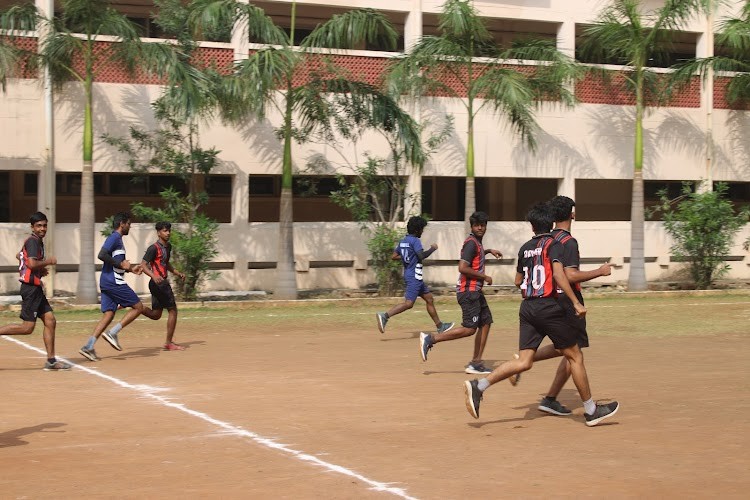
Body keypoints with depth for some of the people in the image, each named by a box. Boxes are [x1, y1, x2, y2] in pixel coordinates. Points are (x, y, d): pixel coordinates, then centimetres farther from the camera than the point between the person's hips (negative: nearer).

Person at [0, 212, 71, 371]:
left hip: (35, 288, 10)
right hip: (31, 288, -10)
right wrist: (48, 262, -9)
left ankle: (51, 361, 9)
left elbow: (19, 256, 32)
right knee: (27, 327, -11)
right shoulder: (33, 241, -12)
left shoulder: (38, 241, 17)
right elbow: (32, 263, -26)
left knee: (50, 321, 7)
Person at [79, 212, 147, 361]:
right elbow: (102, 255, -24)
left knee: (108, 315, 5)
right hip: (114, 282, -10)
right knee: (138, 307, -3)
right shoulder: (115, 237, -10)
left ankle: (89, 347, -3)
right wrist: (121, 264, -18)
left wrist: (130, 268, 22)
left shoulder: (117, 239, 21)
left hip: (107, 283, 10)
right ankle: (112, 333, -8)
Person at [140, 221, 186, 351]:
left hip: (160, 283, 9)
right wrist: (153, 276, -33)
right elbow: (143, 265, -18)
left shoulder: (168, 246, 14)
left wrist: (178, 273, 17)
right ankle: (169, 343, 2)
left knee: (155, 315, 13)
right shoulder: (154, 248, -13)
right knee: (172, 310, -4)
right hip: (159, 282, -9)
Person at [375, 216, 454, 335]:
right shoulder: (415, 240, -14)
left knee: (429, 298, 15)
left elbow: (394, 256, 12)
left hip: (409, 275, 10)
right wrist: (432, 248, -10)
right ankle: (385, 316, -22)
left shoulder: (403, 241, 11)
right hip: (414, 277, -10)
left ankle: (440, 326, 21)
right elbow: (422, 256, -25)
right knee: (408, 303, -15)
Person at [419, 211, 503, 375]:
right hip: (468, 291, -10)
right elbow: (463, 268, -24)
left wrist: (489, 250, 35)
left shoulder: (477, 243, 16)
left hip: (475, 291, 10)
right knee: (470, 328, -13)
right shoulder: (471, 243, -14)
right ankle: (430, 338, -11)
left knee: (486, 323, 10)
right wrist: (484, 277, -16)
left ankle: (476, 363, 12)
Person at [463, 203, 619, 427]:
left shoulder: (525, 248, 14)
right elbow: (559, 274, -20)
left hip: (527, 308, 6)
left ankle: (478, 386, -13)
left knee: (524, 362, 3)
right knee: (575, 356, 6)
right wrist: (576, 302, -20)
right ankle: (591, 410, 12)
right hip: (549, 307, -6)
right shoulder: (553, 244, -5)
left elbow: (518, 281, 24)